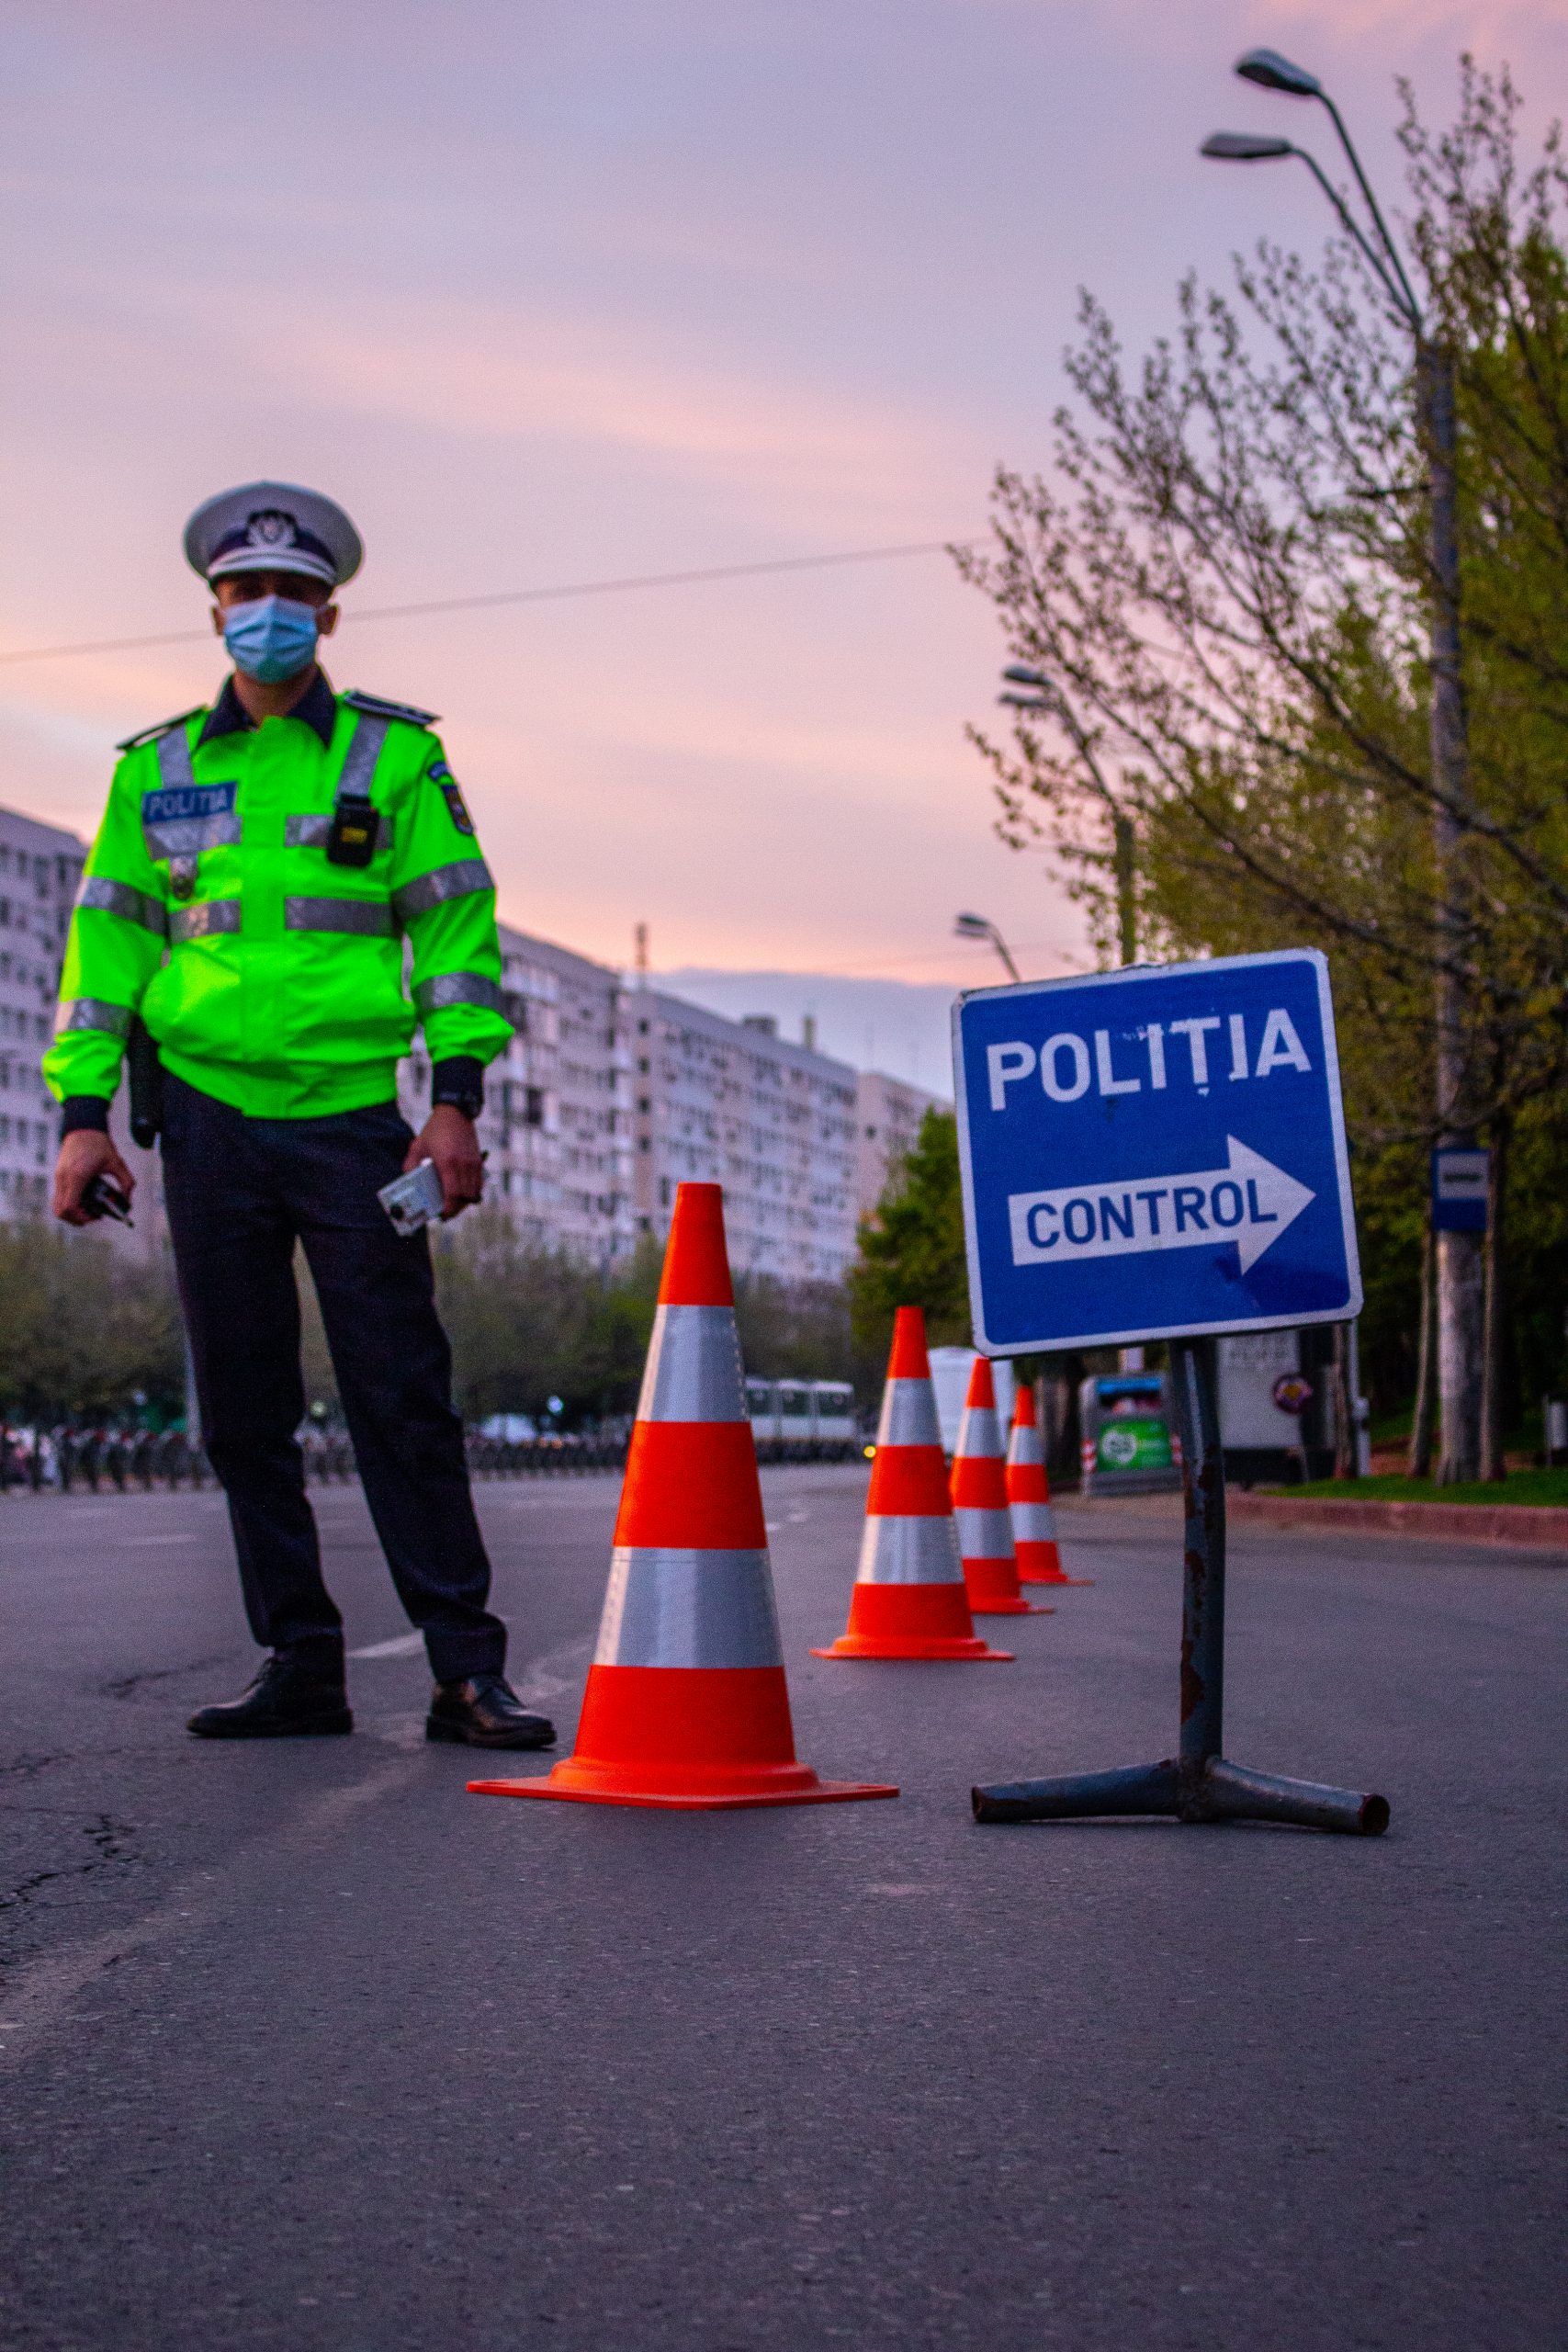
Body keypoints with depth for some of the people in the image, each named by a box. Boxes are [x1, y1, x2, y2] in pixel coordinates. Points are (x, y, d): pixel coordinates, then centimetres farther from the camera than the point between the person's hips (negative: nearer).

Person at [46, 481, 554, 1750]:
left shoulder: (393, 755, 5)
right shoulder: (156, 770, 12)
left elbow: (458, 923, 2)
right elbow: (107, 938, 12)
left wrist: (457, 1100, -6)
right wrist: (85, 1112, 4)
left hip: (354, 1111, -3)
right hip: (211, 1114, 3)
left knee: (403, 1395, -7)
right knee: (244, 1412, 5)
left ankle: (467, 1667, -3)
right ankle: (299, 1665, 13)